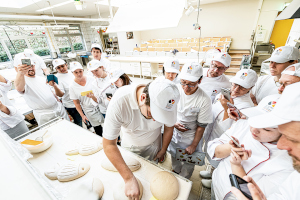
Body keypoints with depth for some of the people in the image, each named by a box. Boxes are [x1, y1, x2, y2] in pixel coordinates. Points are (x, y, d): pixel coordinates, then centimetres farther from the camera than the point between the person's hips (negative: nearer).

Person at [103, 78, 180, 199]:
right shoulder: (119, 102, -41)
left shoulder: (167, 102, -31)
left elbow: (169, 127, -11)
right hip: (130, 145, -1)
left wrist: (163, 151, 3)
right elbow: (109, 145, -31)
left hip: (153, 145, 1)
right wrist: (129, 179, -34)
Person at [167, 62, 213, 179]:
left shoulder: (204, 100, -25)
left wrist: (193, 146, -9)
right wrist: (173, 123, -17)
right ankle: (175, 172, 62)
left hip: (190, 137, -2)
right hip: (173, 132, 3)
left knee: (188, 166, 20)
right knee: (174, 157, 29)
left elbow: (201, 126, -15)